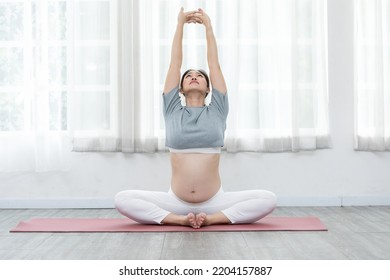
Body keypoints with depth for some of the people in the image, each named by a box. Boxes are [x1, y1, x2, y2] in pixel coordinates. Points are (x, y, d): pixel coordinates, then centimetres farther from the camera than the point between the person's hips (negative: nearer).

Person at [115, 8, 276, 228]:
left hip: (214, 201, 0)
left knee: (269, 199, -20)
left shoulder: (217, 111, 7)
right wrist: (181, 24, 15)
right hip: (176, 201, 0)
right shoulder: (173, 111, 7)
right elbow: (175, 63, 9)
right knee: (123, 199, -18)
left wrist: (208, 26, 15)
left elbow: (214, 64, 8)